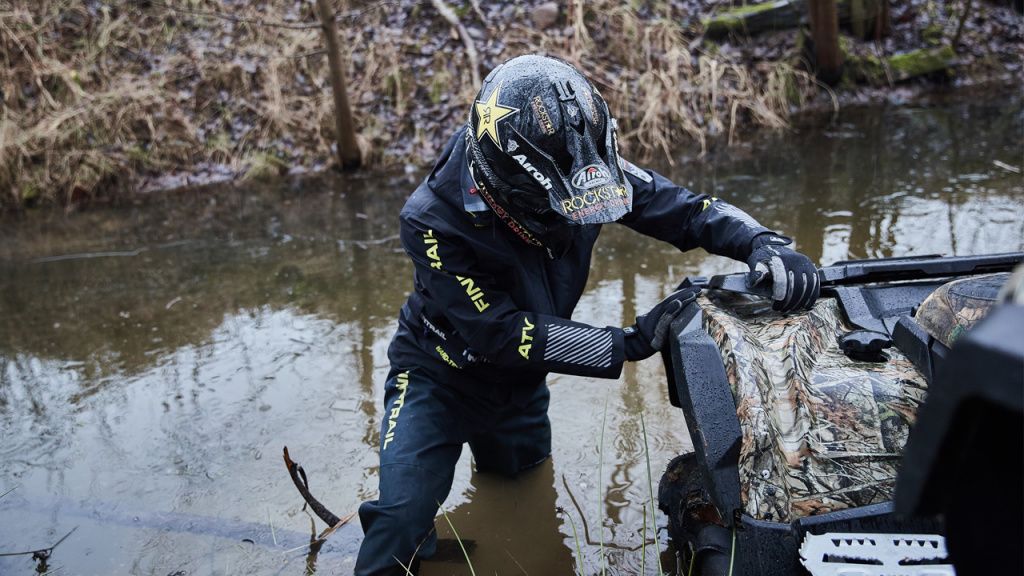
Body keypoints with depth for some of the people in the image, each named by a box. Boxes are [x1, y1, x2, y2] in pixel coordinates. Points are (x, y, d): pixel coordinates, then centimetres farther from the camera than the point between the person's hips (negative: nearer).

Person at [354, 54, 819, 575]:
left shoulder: (580, 165, -23)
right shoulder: (435, 222, -35)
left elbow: (680, 206, -17)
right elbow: (503, 335, -35)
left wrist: (763, 243, -37)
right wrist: (632, 344, -40)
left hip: (521, 380, 5)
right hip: (442, 376, -5)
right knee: (402, 518, -21)